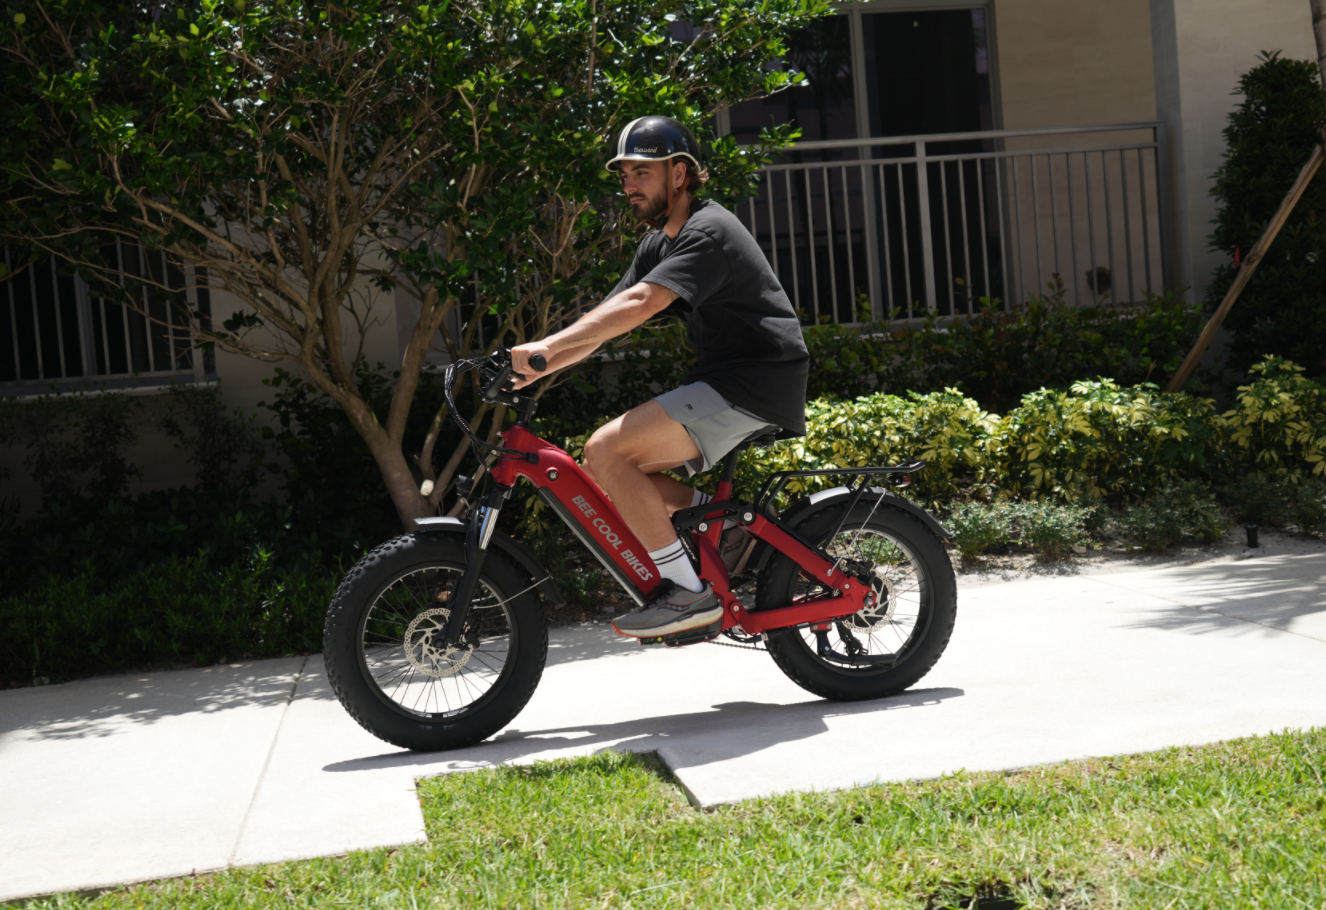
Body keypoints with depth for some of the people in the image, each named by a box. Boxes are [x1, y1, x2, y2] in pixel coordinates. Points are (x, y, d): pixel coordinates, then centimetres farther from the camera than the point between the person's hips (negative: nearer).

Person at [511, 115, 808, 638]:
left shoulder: (708, 232, -14)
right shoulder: (658, 244, 17)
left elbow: (639, 304, -28)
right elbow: (607, 318, 12)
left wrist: (546, 347, -35)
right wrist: (533, 370, -2)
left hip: (755, 387, -10)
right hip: (720, 382, 10)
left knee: (607, 451, -21)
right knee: (603, 473, 3)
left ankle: (688, 591, -18)